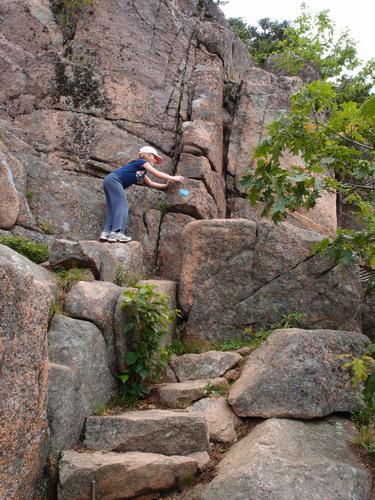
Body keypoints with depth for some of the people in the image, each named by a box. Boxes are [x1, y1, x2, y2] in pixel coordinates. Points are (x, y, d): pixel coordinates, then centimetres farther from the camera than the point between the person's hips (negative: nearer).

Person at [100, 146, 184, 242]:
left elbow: (150, 183, 36)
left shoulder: (142, 172, 30)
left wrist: (166, 185, 32)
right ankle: (117, 232, -24)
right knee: (122, 205, -15)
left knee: (113, 208, 4)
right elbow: (158, 174, 5)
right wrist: (173, 178, 14)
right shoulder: (142, 162, 7)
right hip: (114, 180, -9)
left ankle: (106, 233, -5)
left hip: (109, 181, 9)